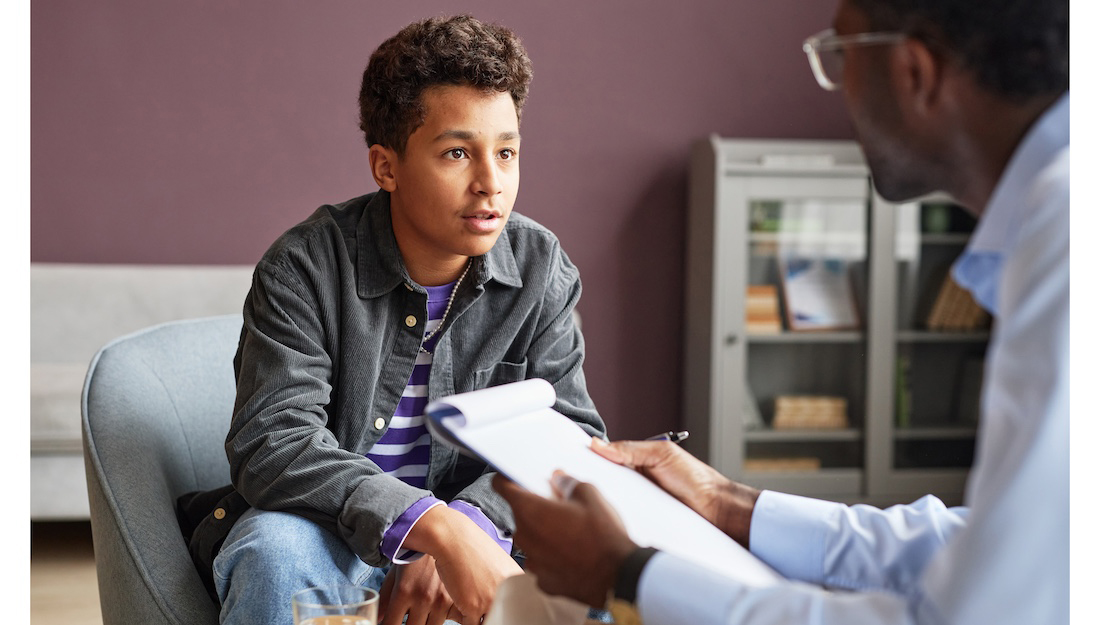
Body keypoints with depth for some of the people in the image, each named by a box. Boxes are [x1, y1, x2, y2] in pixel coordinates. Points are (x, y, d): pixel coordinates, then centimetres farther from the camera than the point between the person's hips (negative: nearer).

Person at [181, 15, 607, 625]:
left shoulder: (543, 271, -3)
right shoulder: (303, 267, -14)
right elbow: (271, 442, -26)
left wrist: (467, 524, -29)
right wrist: (436, 526, -40)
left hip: (475, 534, 3)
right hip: (324, 532, -2)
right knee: (278, 554, -36)